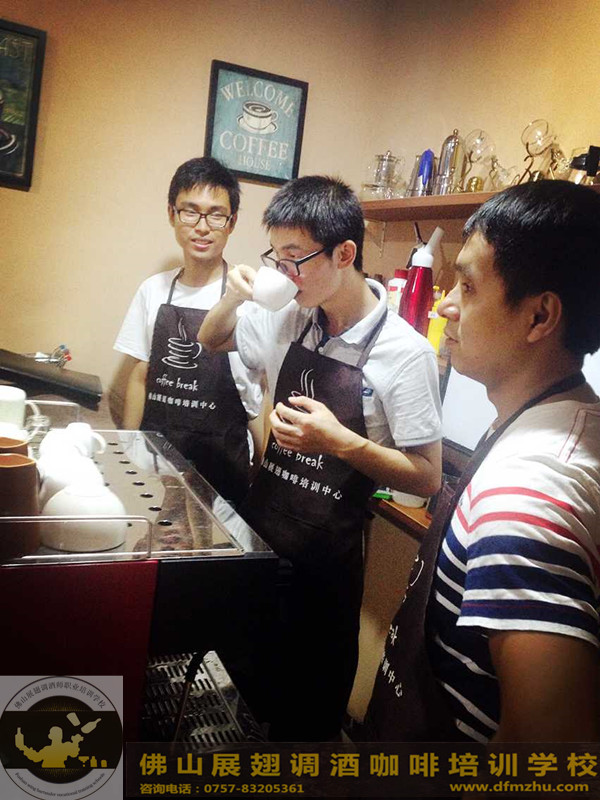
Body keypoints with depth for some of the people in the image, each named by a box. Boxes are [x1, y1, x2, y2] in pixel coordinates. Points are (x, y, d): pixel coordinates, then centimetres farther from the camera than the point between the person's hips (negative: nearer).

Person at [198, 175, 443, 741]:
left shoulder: (404, 353, -18)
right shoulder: (287, 319, -1)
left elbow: (426, 477, -13)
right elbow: (211, 342, 16)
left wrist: (339, 441, -25)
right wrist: (235, 295, -4)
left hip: (325, 557, -5)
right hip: (257, 529, 6)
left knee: (307, 704, 14)